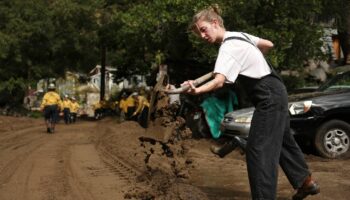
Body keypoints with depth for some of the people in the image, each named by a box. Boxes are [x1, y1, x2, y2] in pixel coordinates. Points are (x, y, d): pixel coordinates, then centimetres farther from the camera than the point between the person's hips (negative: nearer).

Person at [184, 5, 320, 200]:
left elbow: (219, 81, -37)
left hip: (269, 98, -10)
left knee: (258, 149, -13)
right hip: (275, 93, 10)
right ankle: (305, 181, 39)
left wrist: (197, 90, -54)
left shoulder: (229, 47, -22)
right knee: (282, 140, 24)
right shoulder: (239, 35, 6)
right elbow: (268, 44, 19)